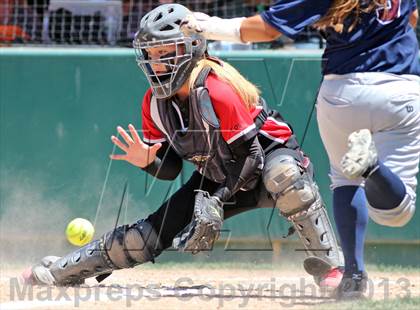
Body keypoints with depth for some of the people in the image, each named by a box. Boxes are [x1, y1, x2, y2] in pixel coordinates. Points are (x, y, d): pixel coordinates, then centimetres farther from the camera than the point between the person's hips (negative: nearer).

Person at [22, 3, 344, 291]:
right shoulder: (155, 102, -8)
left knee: (284, 175, -44)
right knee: (148, 234, -1)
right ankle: (61, 271, 15)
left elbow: (250, 158, -26)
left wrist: (215, 204, -31)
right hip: (219, 178, 6)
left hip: (269, 154, -6)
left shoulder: (217, 92, -29)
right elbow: (171, 168, 0)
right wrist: (147, 160, -22)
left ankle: (328, 266, -35)